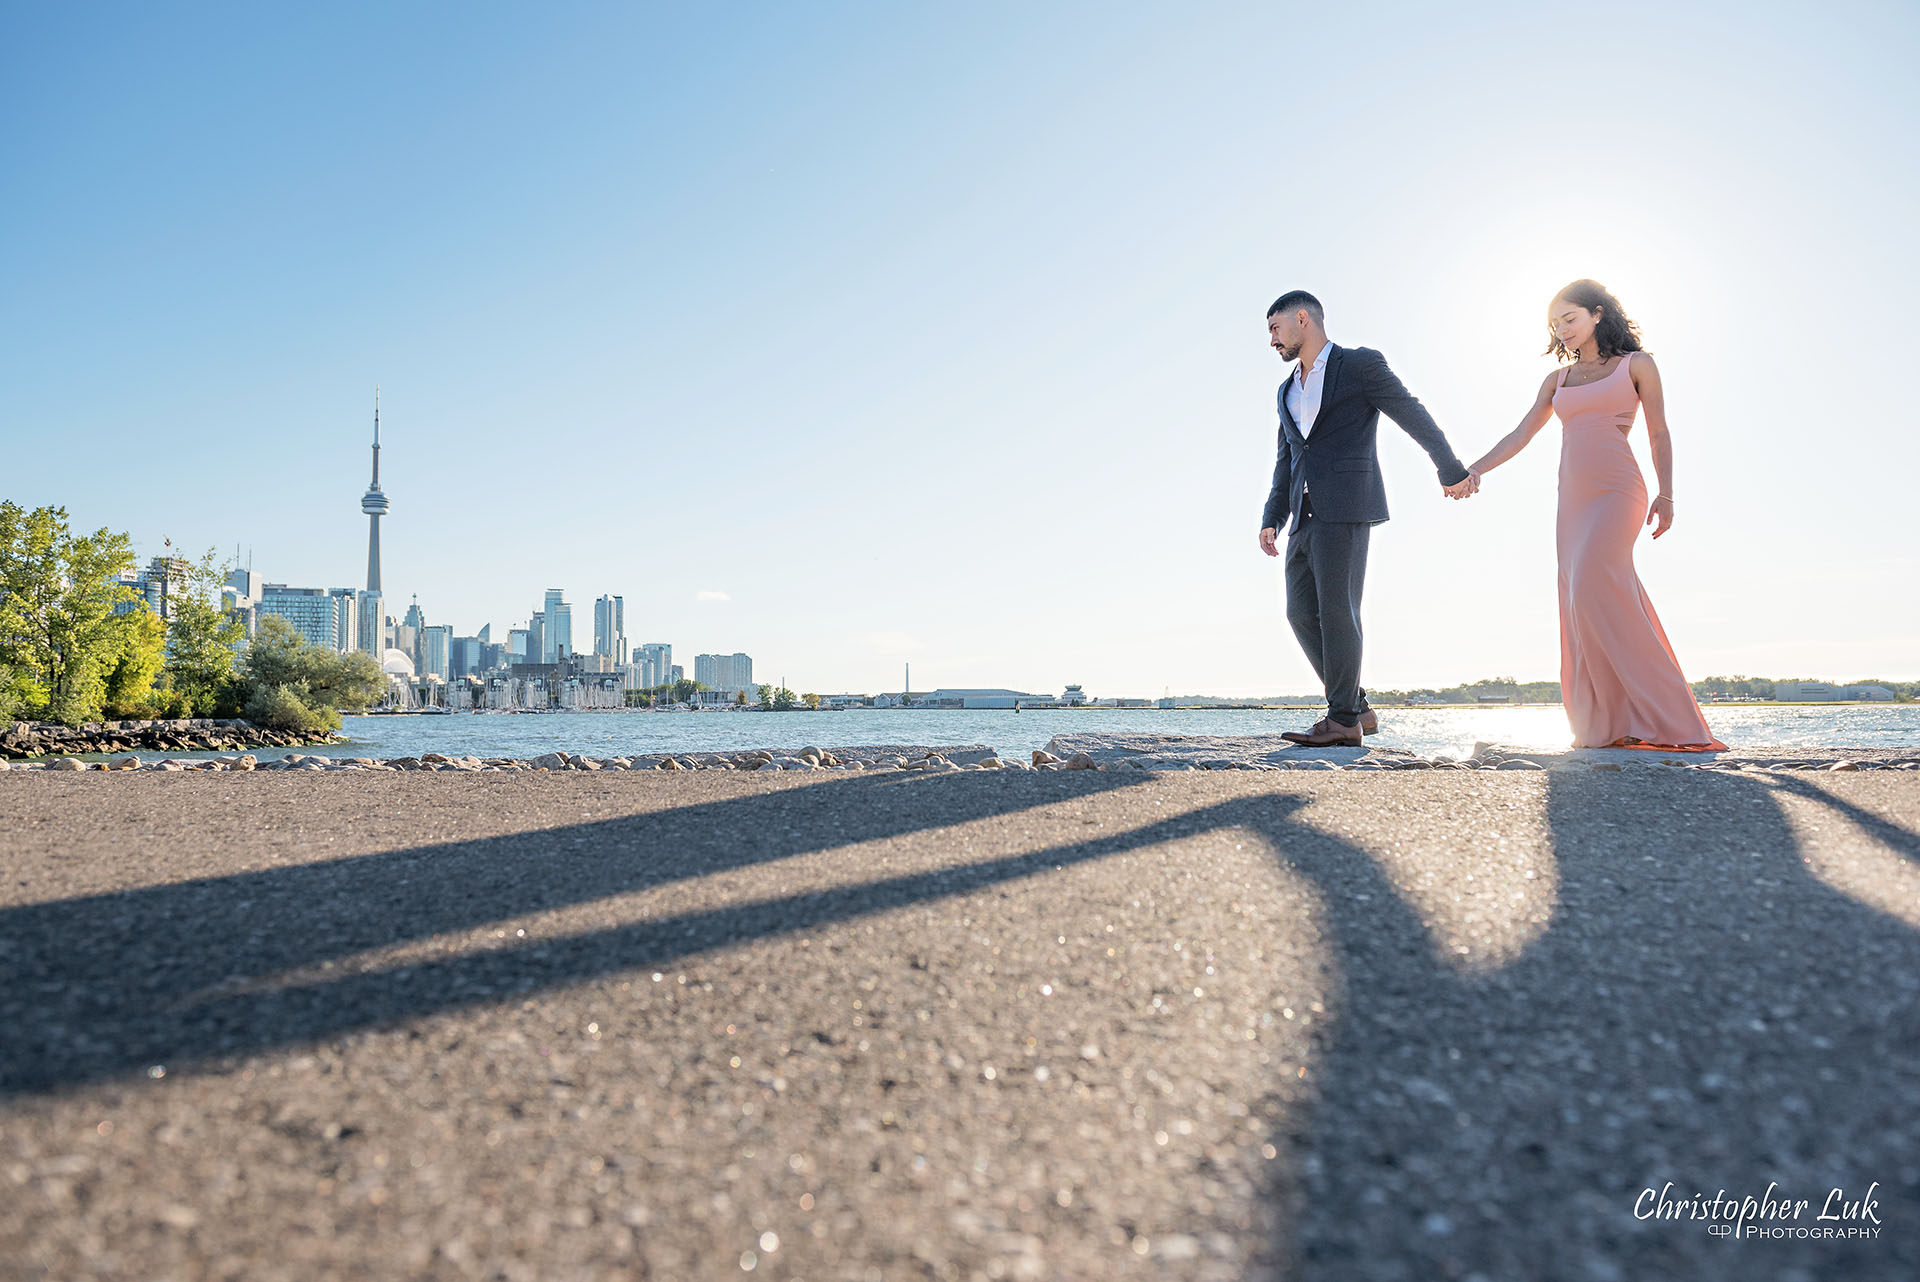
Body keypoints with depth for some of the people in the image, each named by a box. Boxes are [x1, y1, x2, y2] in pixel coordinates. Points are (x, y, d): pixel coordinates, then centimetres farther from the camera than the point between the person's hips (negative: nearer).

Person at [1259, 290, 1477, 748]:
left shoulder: (1361, 364, 2)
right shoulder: (1288, 391, 22)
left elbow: (1413, 416, 6)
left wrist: (1451, 470, 11)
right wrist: (1271, 519, 11)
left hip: (1346, 507, -7)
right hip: (1306, 516, 7)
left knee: (1336, 609, -10)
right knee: (1302, 612, 1)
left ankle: (1343, 719, -4)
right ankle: (1357, 709, 10)